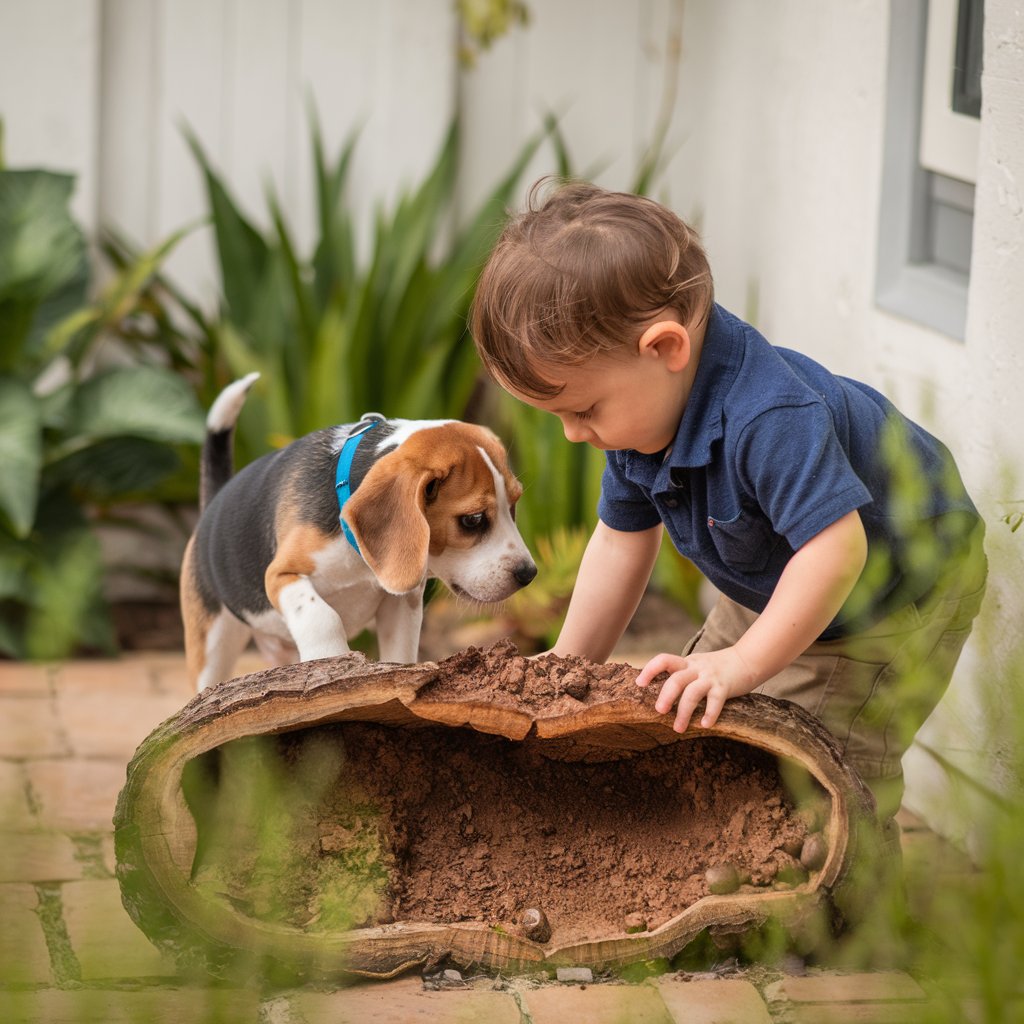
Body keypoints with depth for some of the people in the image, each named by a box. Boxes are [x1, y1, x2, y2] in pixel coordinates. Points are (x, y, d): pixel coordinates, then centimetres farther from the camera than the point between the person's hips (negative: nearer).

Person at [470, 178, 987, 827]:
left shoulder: (769, 419, -42)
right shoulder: (637, 410, -11)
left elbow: (834, 546, -44)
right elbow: (623, 541, 1)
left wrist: (743, 664, -41)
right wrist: (570, 665, 3)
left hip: (902, 596, -9)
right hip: (772, 591, 9)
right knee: (692, 726, 7)